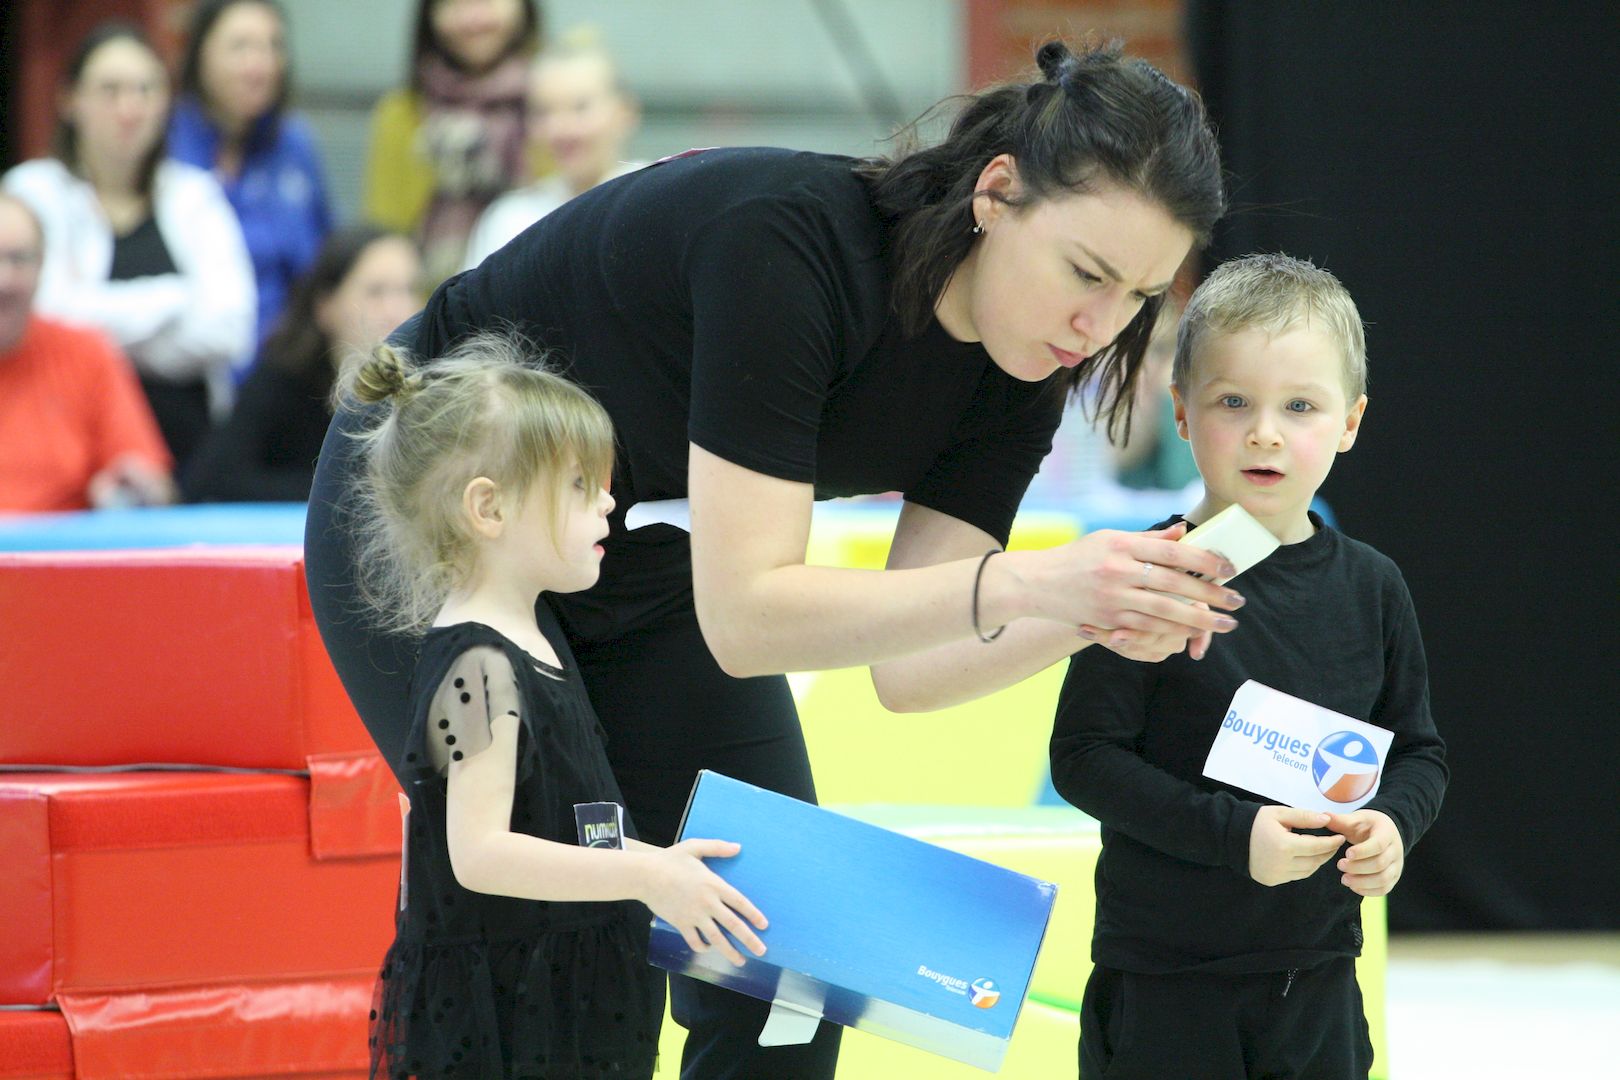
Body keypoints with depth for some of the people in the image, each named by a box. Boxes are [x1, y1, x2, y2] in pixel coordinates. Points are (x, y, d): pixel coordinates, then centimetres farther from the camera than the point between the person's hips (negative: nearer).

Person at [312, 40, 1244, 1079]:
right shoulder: (791, 242, -36)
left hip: (645, 573, 7)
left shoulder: (1015, 381, -15)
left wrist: (1096, 616, -32)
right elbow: (745, 615, -39)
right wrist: (1025, 583, -48)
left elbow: (905, 663, -14)